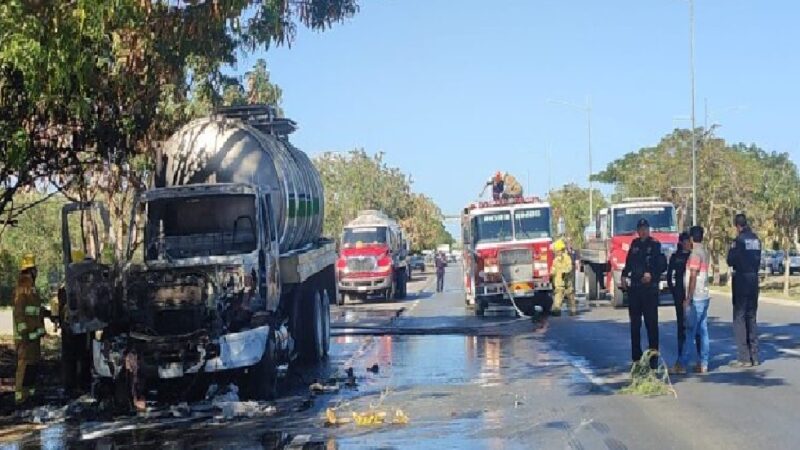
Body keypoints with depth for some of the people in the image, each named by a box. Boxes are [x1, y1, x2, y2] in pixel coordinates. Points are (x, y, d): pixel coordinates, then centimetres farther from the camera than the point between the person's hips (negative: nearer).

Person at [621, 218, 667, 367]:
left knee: (651, 323, -6)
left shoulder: (655, 245, -2)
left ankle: (653, 358, -4)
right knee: (635, 323, 9)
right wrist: (624, 275, 5)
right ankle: (636, 357, 17)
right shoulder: (635, 244, 13)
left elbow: (662, 265, -6)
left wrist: (651, 274, -20)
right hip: (634, 288, 6)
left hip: (650, 288, -6)